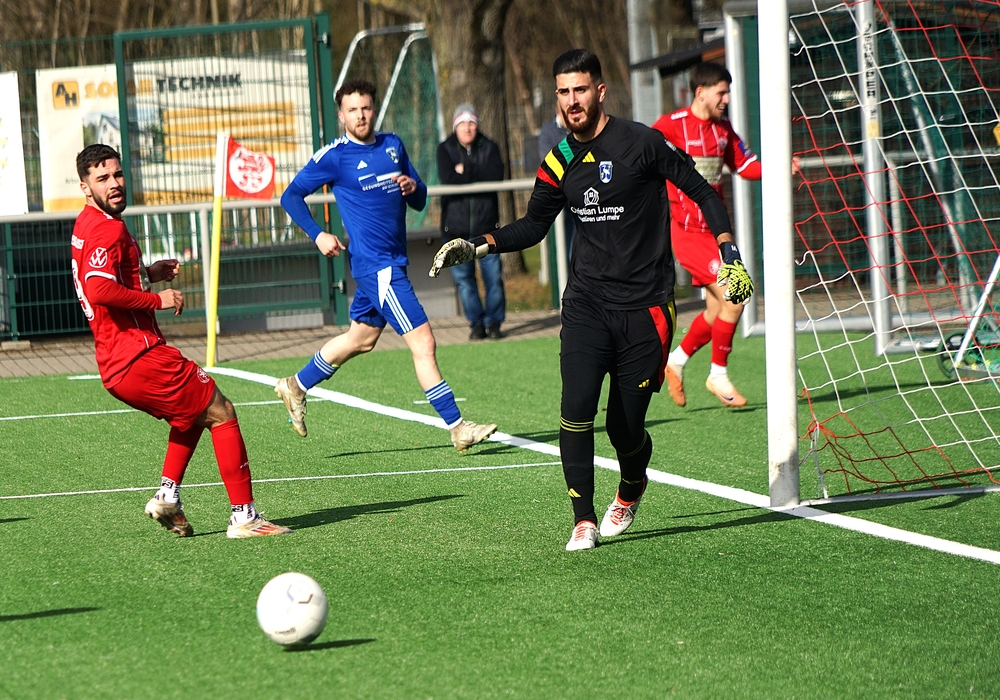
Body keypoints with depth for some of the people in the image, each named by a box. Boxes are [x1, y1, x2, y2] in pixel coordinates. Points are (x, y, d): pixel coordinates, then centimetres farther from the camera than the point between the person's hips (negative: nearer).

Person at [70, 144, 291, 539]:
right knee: (222, 414, 0)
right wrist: (157, 300, -18)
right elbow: (100, 291, -31)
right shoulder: (108, 230, -16)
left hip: (115, 367, 10)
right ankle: (244, 516, -2)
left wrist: (150, 274, 17)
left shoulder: (87, 226, 16)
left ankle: (168, 496, 15)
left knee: (193, 413, 29)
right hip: (140, 356, -10)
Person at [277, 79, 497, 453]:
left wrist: (413, 187, -8)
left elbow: (420, 201, 15)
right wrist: (318, 234, -13)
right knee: (423, 341, -11)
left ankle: (297, 386, 39)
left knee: (360, 339, 22)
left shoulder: (393, 145, 10)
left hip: (394, 261, 8)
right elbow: (291, 196, -1)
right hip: (375, 265, -8)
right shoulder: (335, 156, -8)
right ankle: (457, 427, -9)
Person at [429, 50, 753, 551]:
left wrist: (730, 256, -8)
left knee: (625, 425, -1)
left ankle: (631, 490, 33)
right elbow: (533, 226, 20)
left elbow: (702, 193, 0)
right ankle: (584, 520, -5)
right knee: (576, 410, -16)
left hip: (645, 307, -3)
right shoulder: (560, 162, 7)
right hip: (587, 303, 3)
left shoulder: (639, 143, -8)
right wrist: (477, 246, 6)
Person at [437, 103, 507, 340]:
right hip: (456, 225, 0)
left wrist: (466, 171, -10)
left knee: (493, 274, -4)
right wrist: (479, 174, -9)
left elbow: (497, 174, -11)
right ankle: (476, 323, 11)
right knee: (463, 276, -1)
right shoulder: (445, 149, 5)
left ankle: (493, 322, 9)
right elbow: (447, 178, -13)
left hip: (486, 223, 0)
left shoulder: (489, 148, 8)